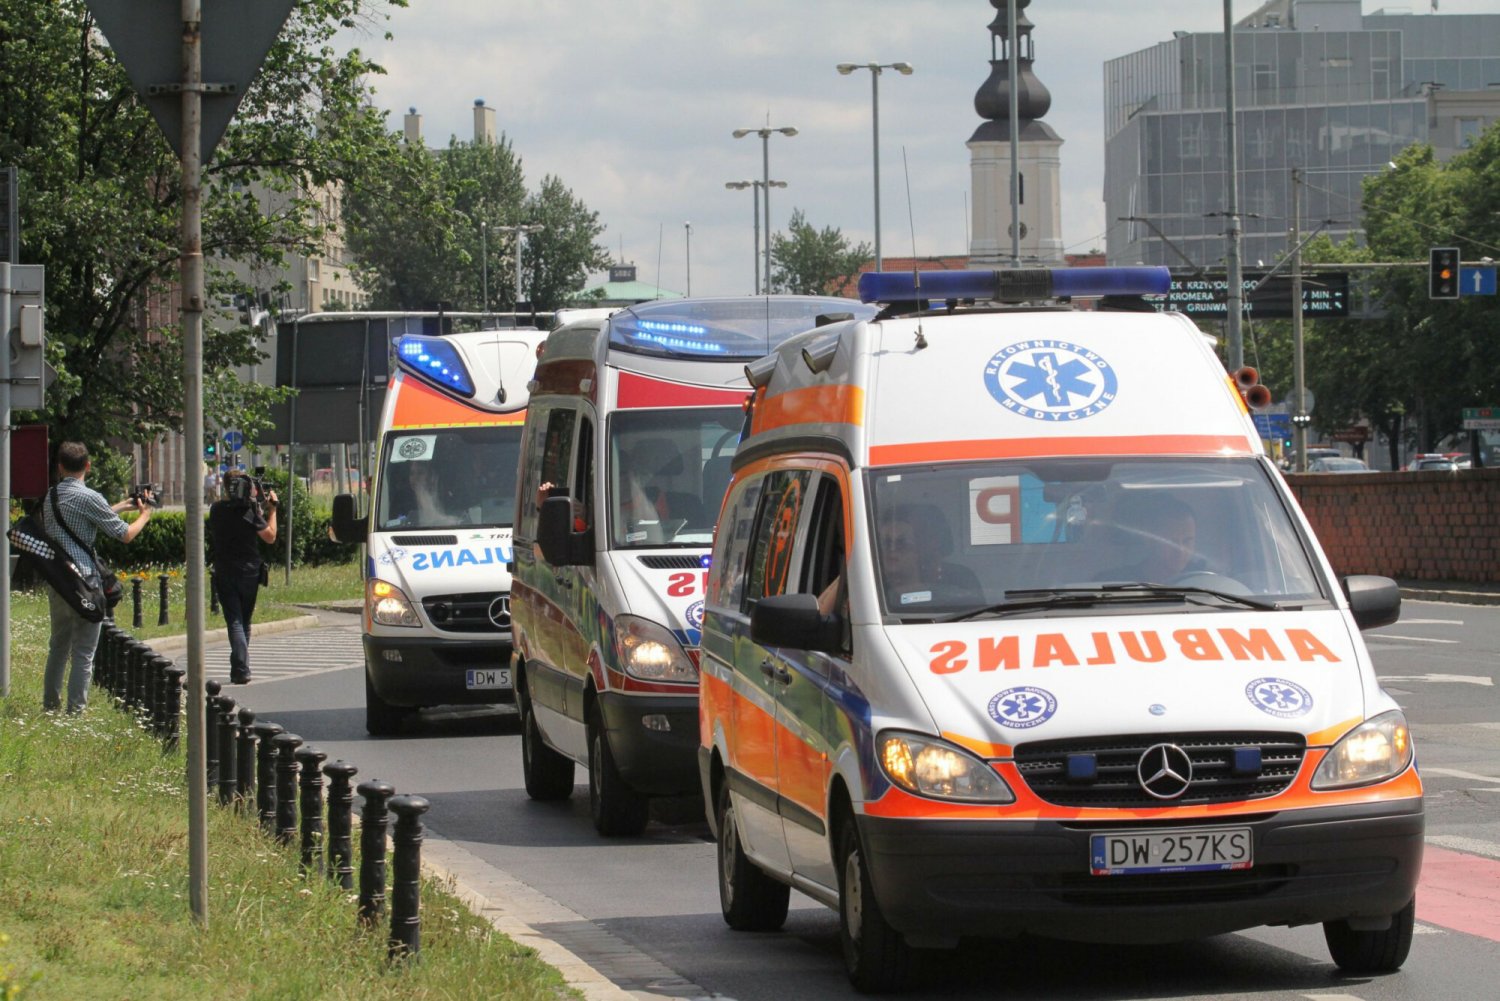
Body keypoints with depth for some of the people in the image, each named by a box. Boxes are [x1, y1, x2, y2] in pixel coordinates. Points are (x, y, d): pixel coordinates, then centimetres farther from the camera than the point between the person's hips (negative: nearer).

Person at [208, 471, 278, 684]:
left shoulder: (217, 510, 1)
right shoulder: (250, 511, -11)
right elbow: (270, 536, -5)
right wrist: (272, 510, 3)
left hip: (224, 574, 1)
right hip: (249, 572, -1)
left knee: (235, 622, -4)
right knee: (244, 622, 15)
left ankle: (241, 670, -20)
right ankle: (239, 670, 20)